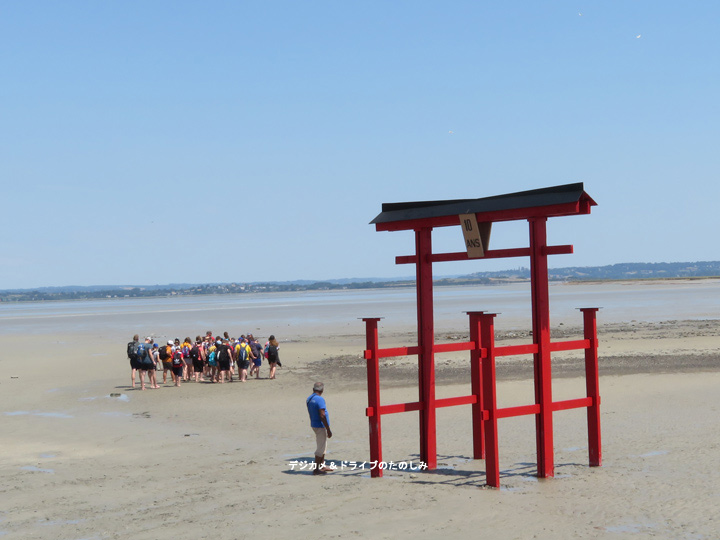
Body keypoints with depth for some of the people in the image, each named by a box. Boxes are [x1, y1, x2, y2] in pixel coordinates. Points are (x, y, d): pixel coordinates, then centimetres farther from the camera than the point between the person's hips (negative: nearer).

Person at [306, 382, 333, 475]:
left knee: (323, 446, 20)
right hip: (321, 426, -9)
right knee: (321, 448, -2)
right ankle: (316, 469, 2)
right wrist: (328, 430, -18)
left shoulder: (308, 399, 8)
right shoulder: (320, 399, -19)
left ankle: (322, 466, 28)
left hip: (314, 425, 9)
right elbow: (322, 416, -22)